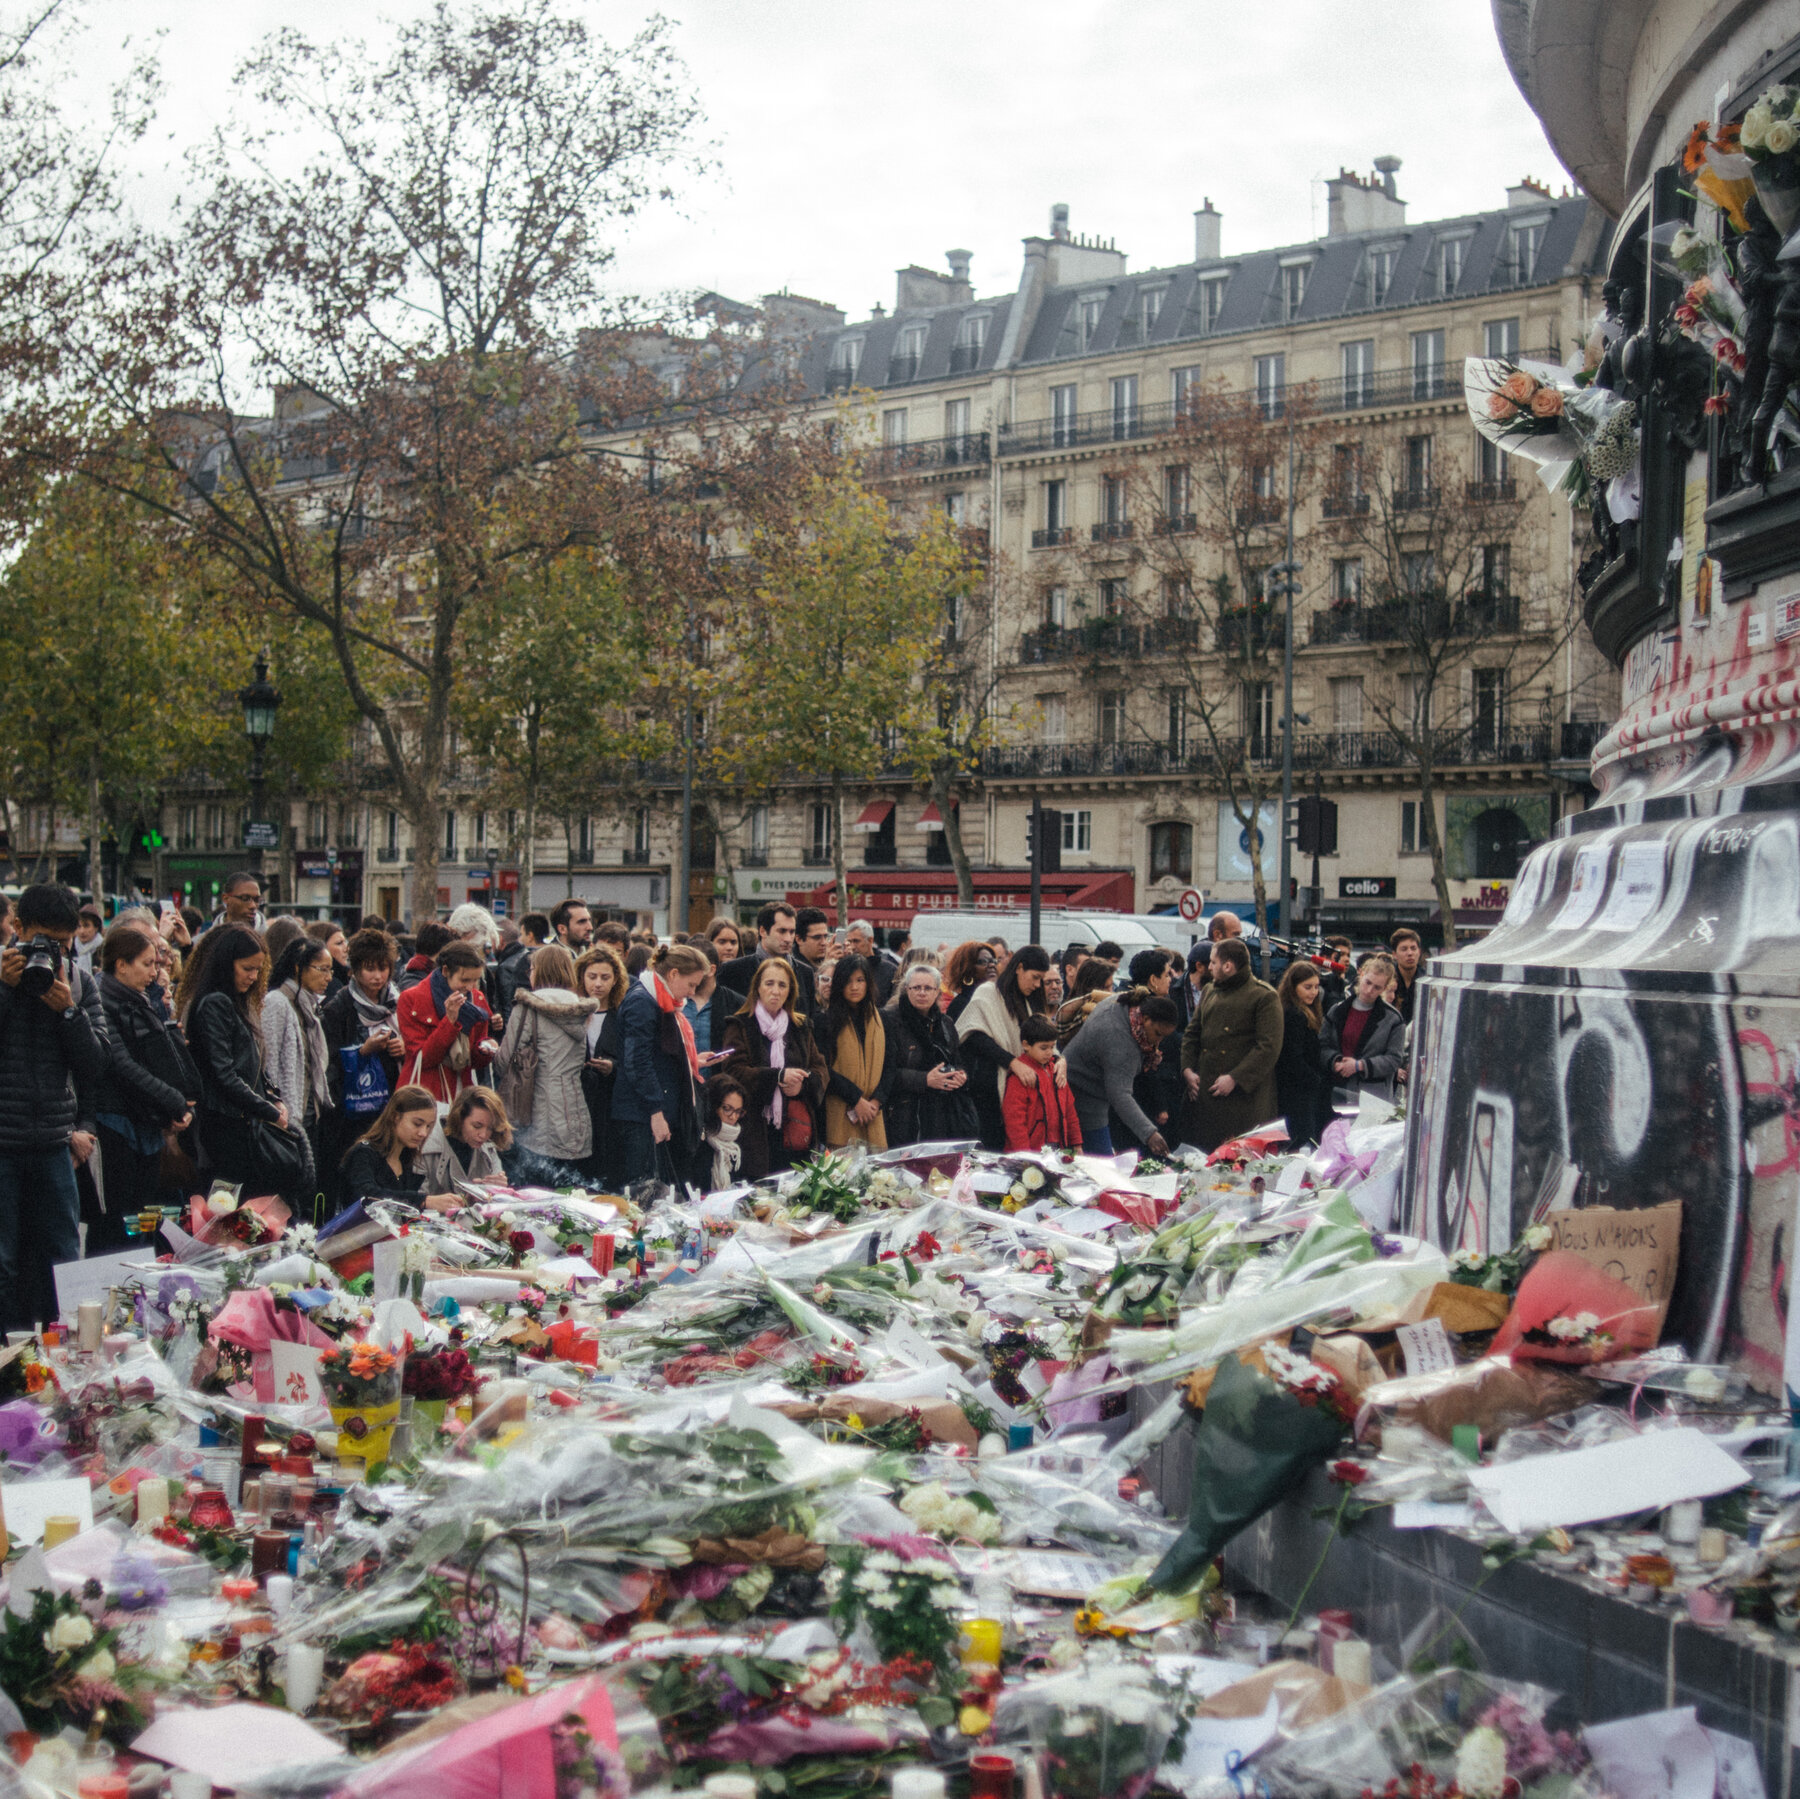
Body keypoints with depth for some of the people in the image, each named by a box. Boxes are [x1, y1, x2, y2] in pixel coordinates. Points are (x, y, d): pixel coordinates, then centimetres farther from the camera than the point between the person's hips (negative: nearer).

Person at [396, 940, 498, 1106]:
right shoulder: (411, 999, -7)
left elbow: (476, 1062, 12)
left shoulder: (477, 999, 8)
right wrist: (450, 1020, -20)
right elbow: (423, 1059, -12)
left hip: (464, 1091, 4)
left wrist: (485, 1049, -10)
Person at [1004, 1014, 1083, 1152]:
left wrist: (1076, 1144, 18)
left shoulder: (1055, 1069, 15)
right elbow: (1014, 1118, -13)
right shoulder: (1019, 1077, -10)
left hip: (1058, 1147, 7)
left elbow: (1069, 1108, 21)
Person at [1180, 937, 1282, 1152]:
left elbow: (1269, 1047, -12)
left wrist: (1234, 1078, -16)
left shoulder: (1264, 996, -5)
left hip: (1244, 1097, -6)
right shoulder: (1209, 992, 18)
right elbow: (1192, 1033, 21)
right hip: (1204, 1091, 6)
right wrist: (1187, 1069, 4)